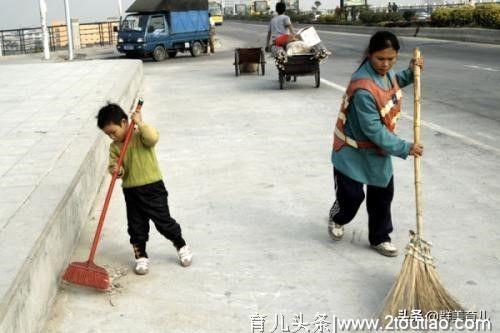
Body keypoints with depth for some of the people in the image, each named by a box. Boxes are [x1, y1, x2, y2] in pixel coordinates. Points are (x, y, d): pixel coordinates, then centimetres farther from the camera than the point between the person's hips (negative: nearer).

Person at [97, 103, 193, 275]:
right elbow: (114, 166, 5)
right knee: (136, 226, 9)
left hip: (152, 187, -4)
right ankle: (140, 256, 24)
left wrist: (140, 123, -21)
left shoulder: (141, 135, -8)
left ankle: (181, 246, 23)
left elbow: (153, 138, -31)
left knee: (163, 221, 2)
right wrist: (117, 170, -18)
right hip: (131, 191, 5)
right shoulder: (114, 147, 6)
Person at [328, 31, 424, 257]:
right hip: (353, 150, -8)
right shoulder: (362, 88, -33)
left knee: (383, 194, 11)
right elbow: (373, 130, -30)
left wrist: (409, 73, 4)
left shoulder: (385, 72, -6)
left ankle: (379, 238, 28)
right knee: (352, 196, 2)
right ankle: (337, 219, 36)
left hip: (379, 149, 8)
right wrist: (404, 148, -26)